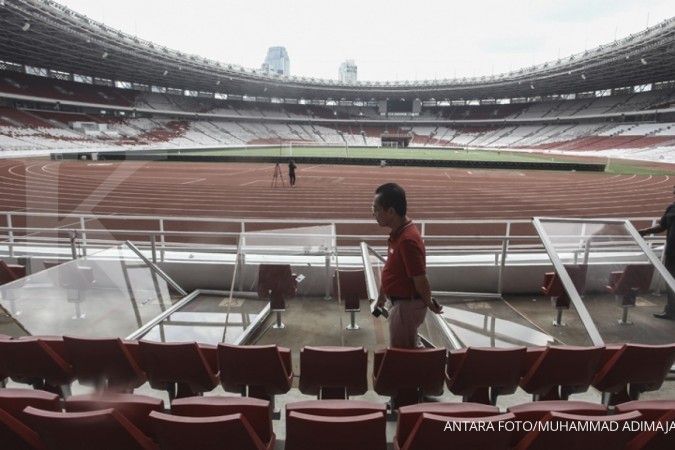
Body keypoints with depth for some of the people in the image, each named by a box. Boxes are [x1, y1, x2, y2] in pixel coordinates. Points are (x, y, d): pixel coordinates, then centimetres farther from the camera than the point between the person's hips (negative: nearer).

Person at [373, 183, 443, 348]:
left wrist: (430, 304, -8)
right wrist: (382, 295, 21)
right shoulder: (398, 233, 2)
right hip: (401, 302, 9)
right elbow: (391, 269, 13)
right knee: (409, 350, 24)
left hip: (407, 305, -9)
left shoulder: (407, 240, -30)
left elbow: (420, 280, -24)